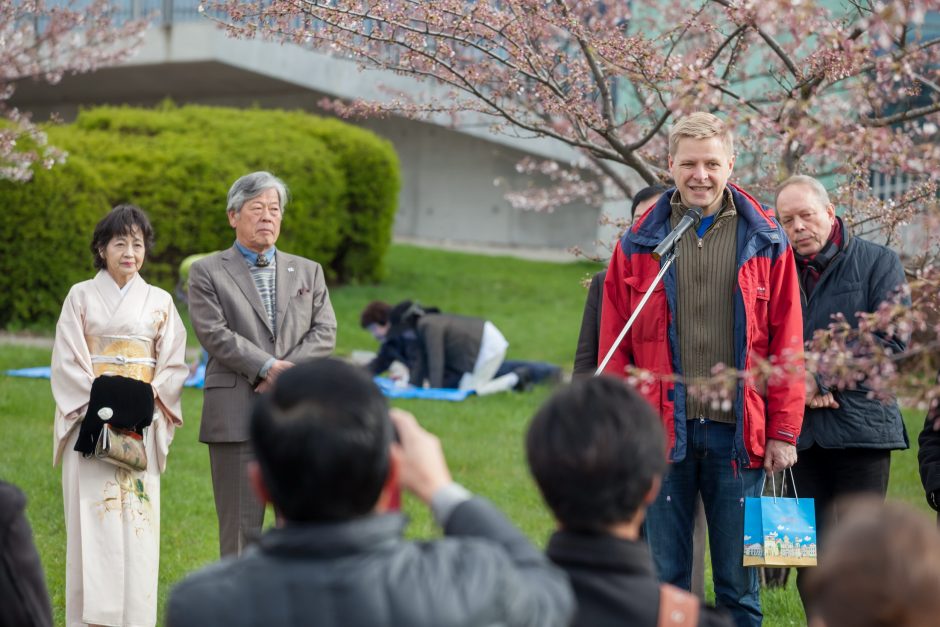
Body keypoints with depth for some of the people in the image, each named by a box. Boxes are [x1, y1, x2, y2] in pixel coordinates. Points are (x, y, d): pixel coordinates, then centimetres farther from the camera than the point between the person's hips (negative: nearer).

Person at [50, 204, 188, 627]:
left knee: (138, 517, -3)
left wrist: (148, 401, -9)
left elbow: (173, 365, 8)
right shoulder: (81, 296, 7)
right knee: (94, 516, -6)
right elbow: (67, 362, 0)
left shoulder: (160, 302, 11)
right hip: (90, 421, -1)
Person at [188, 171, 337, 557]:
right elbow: (214, 333, -7)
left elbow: (325, 332, 6)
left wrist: (288, 371, -10)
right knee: (241, 528, 0)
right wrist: (268, 367, -15)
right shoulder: (207, 273, 7)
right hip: (236, 416, -3)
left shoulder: (308, 272, 17)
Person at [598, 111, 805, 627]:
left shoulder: (765, 242, 5)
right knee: (665, 579, 5)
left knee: (738, 584, 5)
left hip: (737, 434, 0)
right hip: (662, 432, 1)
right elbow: (614, 348, 6)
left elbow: (787, 346, 4)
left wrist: (783, 431, -1)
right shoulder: (638, 245, 6)